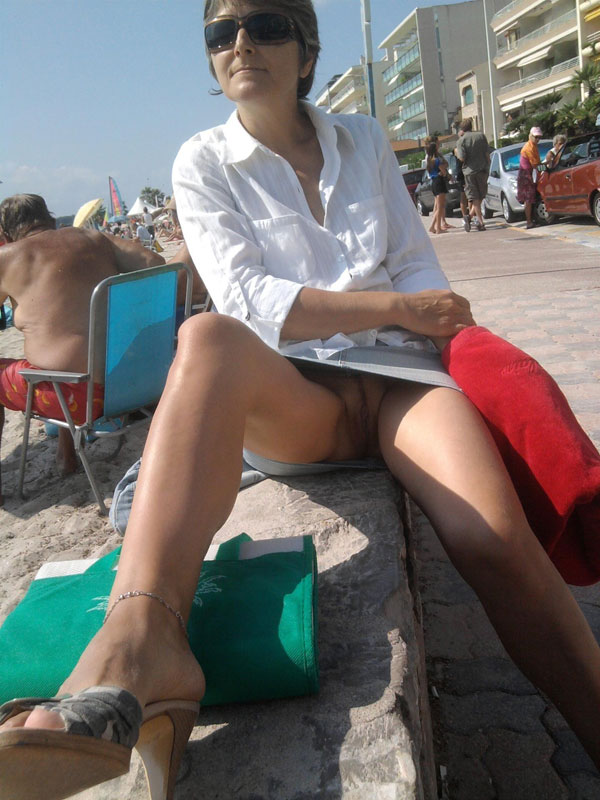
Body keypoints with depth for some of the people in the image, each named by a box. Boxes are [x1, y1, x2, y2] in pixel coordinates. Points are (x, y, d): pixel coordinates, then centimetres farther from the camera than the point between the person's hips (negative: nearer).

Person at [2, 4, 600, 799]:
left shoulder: (364, 139, 19)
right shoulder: (205, 162, 9)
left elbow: (421, 271, 14)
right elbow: (250, 302, -6)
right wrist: (393, 306, -8)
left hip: (397, 377, 2)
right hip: (292, 398, -1)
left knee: (496, 536, -26)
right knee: (208, 339, -36)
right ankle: (140, 644, -51)